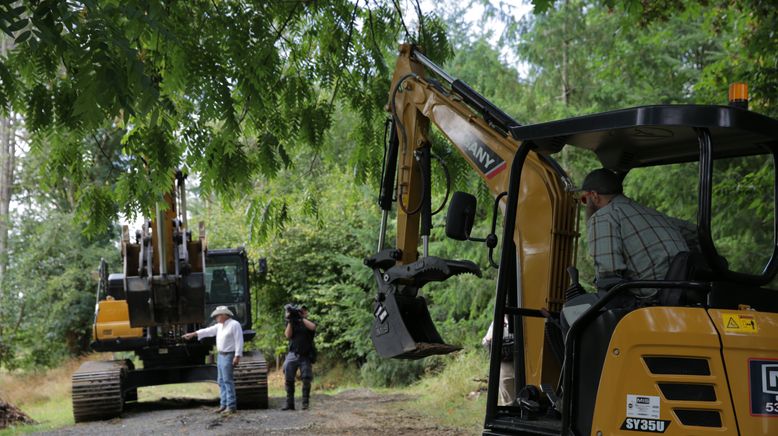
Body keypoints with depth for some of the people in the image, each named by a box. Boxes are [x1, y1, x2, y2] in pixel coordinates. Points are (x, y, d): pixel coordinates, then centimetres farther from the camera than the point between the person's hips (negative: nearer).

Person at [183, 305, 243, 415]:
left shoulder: (234, 325, -11)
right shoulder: (220, 326, 14)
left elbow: (239, 341, -16)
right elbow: (208, 331, 17)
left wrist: (237, 356, -21)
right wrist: (192, 334, 13)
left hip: (229, 356, -9)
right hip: (220, 355, 9)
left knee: (228, 380, -11)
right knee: (221, 381, 9)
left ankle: (231, 406, -10)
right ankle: (223, 405, 13)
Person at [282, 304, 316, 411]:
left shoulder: (309, 322, 6)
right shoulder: (292, 323, 12)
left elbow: (312, 327, -17)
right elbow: (288, 335, -2)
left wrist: (300, 318, -18)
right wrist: (290, 321, -11)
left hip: (305, 357, -2)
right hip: (293, 355, 2)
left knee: (306, 380, -7)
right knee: (289, 380, -2)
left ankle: (305, 403, 0)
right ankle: (289, 403, 3)